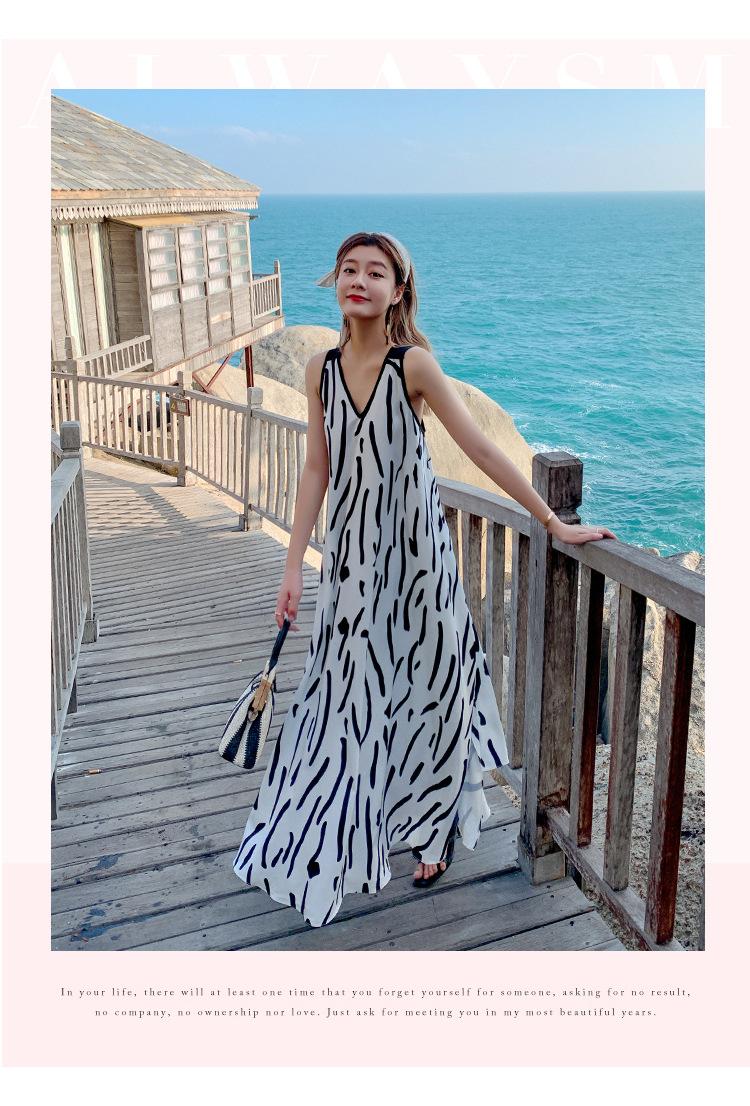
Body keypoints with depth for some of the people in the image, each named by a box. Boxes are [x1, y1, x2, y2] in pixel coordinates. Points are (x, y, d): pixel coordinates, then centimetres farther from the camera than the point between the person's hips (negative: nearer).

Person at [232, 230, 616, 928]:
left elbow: (481, 450, -11)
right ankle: (334, 841, 30)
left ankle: (433, 830, 33)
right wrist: (293, 566, 4)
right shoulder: (321, 370, 1)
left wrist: (554, 524, -11)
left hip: (413, 553, -3)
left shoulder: (413, 365, -11)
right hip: (350, 556, 3)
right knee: (347, 696, 11)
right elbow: (317, 470, 4)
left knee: (423, 690, 10)